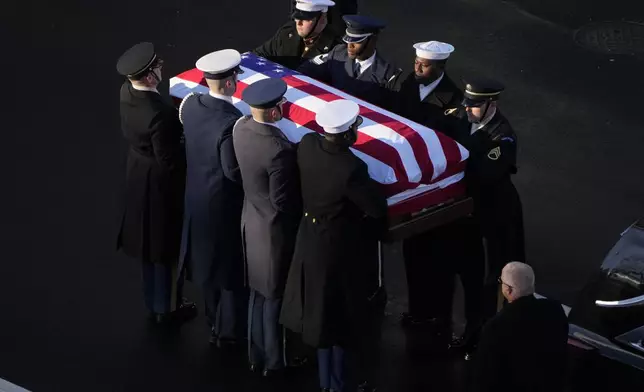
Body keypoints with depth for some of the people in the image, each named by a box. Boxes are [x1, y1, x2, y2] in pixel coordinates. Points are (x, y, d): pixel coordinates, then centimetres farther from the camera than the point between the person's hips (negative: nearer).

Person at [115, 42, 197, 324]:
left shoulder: (126, 92, -11)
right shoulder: (159, 113, -35)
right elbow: (169, 160, -27)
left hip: (138, 175, 8)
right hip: (161, 182, -8)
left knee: (150, 243, 25)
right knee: (168, 246, 13)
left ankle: (153, 302, 41)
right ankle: (167, 308, 29)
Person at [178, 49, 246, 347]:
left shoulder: (190, 105, -10)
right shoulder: (231, 123, -32)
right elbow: (235, 171, -26)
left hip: (197, 197, 7)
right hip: (225, 203, -7)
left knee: (207, 259, 23)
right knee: (231, 264, 13)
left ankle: (214, 322, 40)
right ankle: (227, 330, 25)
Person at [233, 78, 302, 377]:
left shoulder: (241, 128, -11)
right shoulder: (279, 150, -34)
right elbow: (282, 201, -26)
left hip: (252, 222, 8)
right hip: (276, 229, -7)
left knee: (259, 291, 24)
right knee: (276, 297, 13)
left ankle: (257, 355, 39)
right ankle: (275, 361, 30)